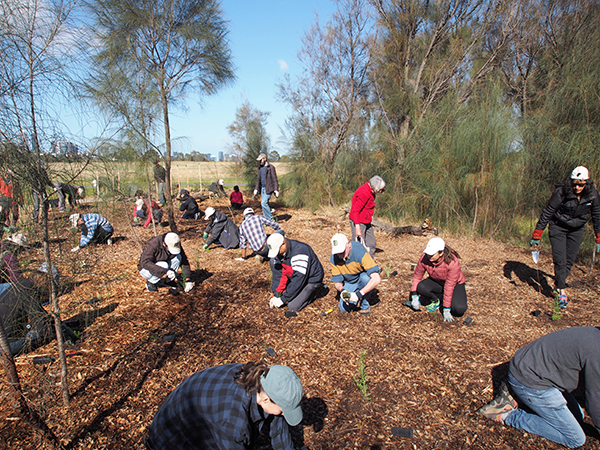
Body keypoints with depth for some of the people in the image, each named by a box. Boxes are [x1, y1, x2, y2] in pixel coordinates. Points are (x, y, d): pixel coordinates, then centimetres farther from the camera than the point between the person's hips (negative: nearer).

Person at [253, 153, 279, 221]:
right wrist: (256, 188, 15)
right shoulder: (260, 168, 14)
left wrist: (276, 190, -16)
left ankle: (270, 218, -5)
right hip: (262, 188, 8)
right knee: (263, 204, 7)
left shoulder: (271, 167, -8)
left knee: (264, 203, -16)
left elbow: (274, 179, -10)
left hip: (268, 189, -8)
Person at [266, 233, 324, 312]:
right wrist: (276, 295, -11)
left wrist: (283, 299, -26)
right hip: (293, 276, 8)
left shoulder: (299, 252, -34)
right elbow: (279, 273, -5)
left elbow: (298, 279, -32)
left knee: (293, 307, -18)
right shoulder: (280, 252, -10)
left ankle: (312, 292, 7)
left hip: (311, 279, -8)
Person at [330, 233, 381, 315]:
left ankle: (365, 306, -13)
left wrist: (359, 294, -45)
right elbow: (337, 282, -10)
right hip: (349, 282, 4)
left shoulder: (360, 252, -34)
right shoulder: (334, 258, -18)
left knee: (364, 278, -38)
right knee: (343, 308, -14)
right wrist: (342, 291, -33)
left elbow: (377, 279, -41)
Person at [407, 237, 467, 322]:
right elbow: (417, 276, -12)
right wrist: (414, 296, -23)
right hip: (437, 283, 3)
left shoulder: (453, 262, -34)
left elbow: (449, 287, -32)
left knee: (459, 310, -28)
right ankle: (436, 300, 0)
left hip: (455, 284, -3)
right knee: (420, 287, -29)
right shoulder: (424, 258, -25)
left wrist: (446, 310, -28)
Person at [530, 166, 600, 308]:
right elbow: (547, 213, -17)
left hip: (577, 230, 4)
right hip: (558, 228, -4)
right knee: (560, 261, -9)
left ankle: (558, 285, 22)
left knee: (570, 260, 5)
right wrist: (536, 236, -16)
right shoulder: (561, 192, -23)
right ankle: (562, 291, 1)